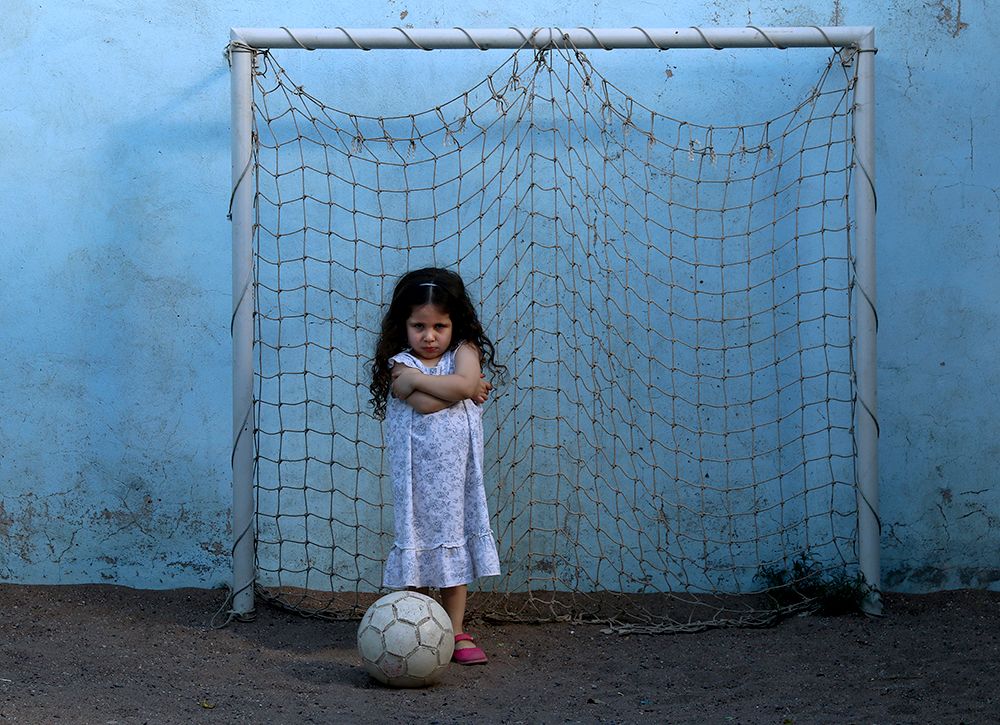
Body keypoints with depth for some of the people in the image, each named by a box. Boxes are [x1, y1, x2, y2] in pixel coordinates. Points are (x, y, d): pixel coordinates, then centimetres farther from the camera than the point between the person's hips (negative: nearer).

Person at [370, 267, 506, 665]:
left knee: (455, 549, 7)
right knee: (419, 544, 2)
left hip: (457, 471, 2)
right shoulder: (400, 365, -3)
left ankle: (456, 633, 14)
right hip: (417, 473, -2)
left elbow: (466, 380, -18)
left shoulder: (464, 351, 4)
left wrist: (419, 379, -13)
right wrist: (465, 389, -10)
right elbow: (425, 404, -20)